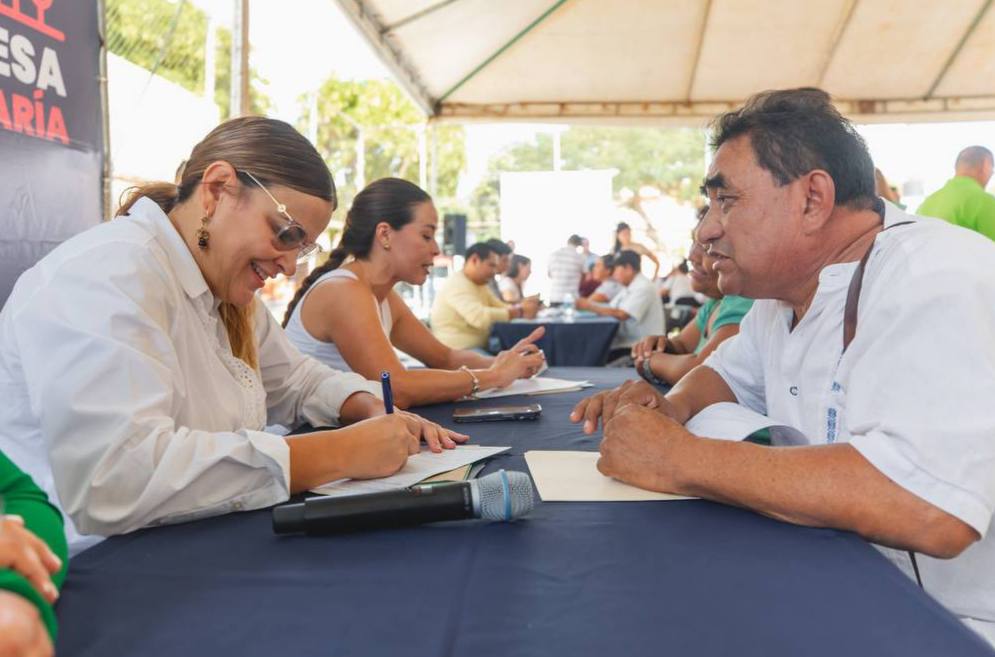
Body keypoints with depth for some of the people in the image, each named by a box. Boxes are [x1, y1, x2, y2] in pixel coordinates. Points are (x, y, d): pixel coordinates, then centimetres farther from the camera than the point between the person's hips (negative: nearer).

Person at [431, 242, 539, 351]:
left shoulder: (479, 285, 15)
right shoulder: (457, 284, -16)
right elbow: (480, 317, -29)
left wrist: (521, 306, -11)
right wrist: (520, 312, -25)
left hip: (479, 347, 10)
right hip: (458, 351, -10)